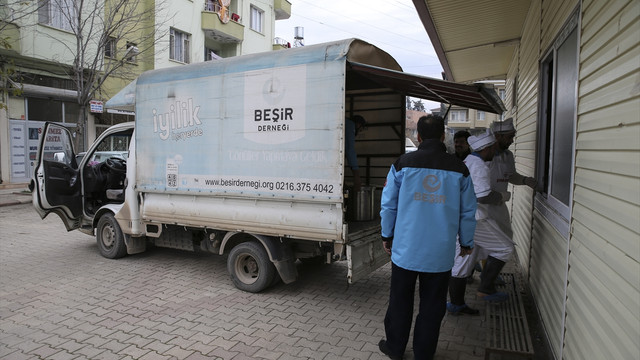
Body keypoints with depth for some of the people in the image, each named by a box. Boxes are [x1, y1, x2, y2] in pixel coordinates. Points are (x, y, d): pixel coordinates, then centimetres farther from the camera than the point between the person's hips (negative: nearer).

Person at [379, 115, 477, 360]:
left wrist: (387, 235, 13)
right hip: (440, 252, 1)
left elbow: (388, 204, 0)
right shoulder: (458, 169, -1)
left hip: (406, 248, 0)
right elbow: (468, 212, 5)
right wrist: (466, 243, 19)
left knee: (400, 301, 15)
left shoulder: (403, 163, -5)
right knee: (432, 306, 14)